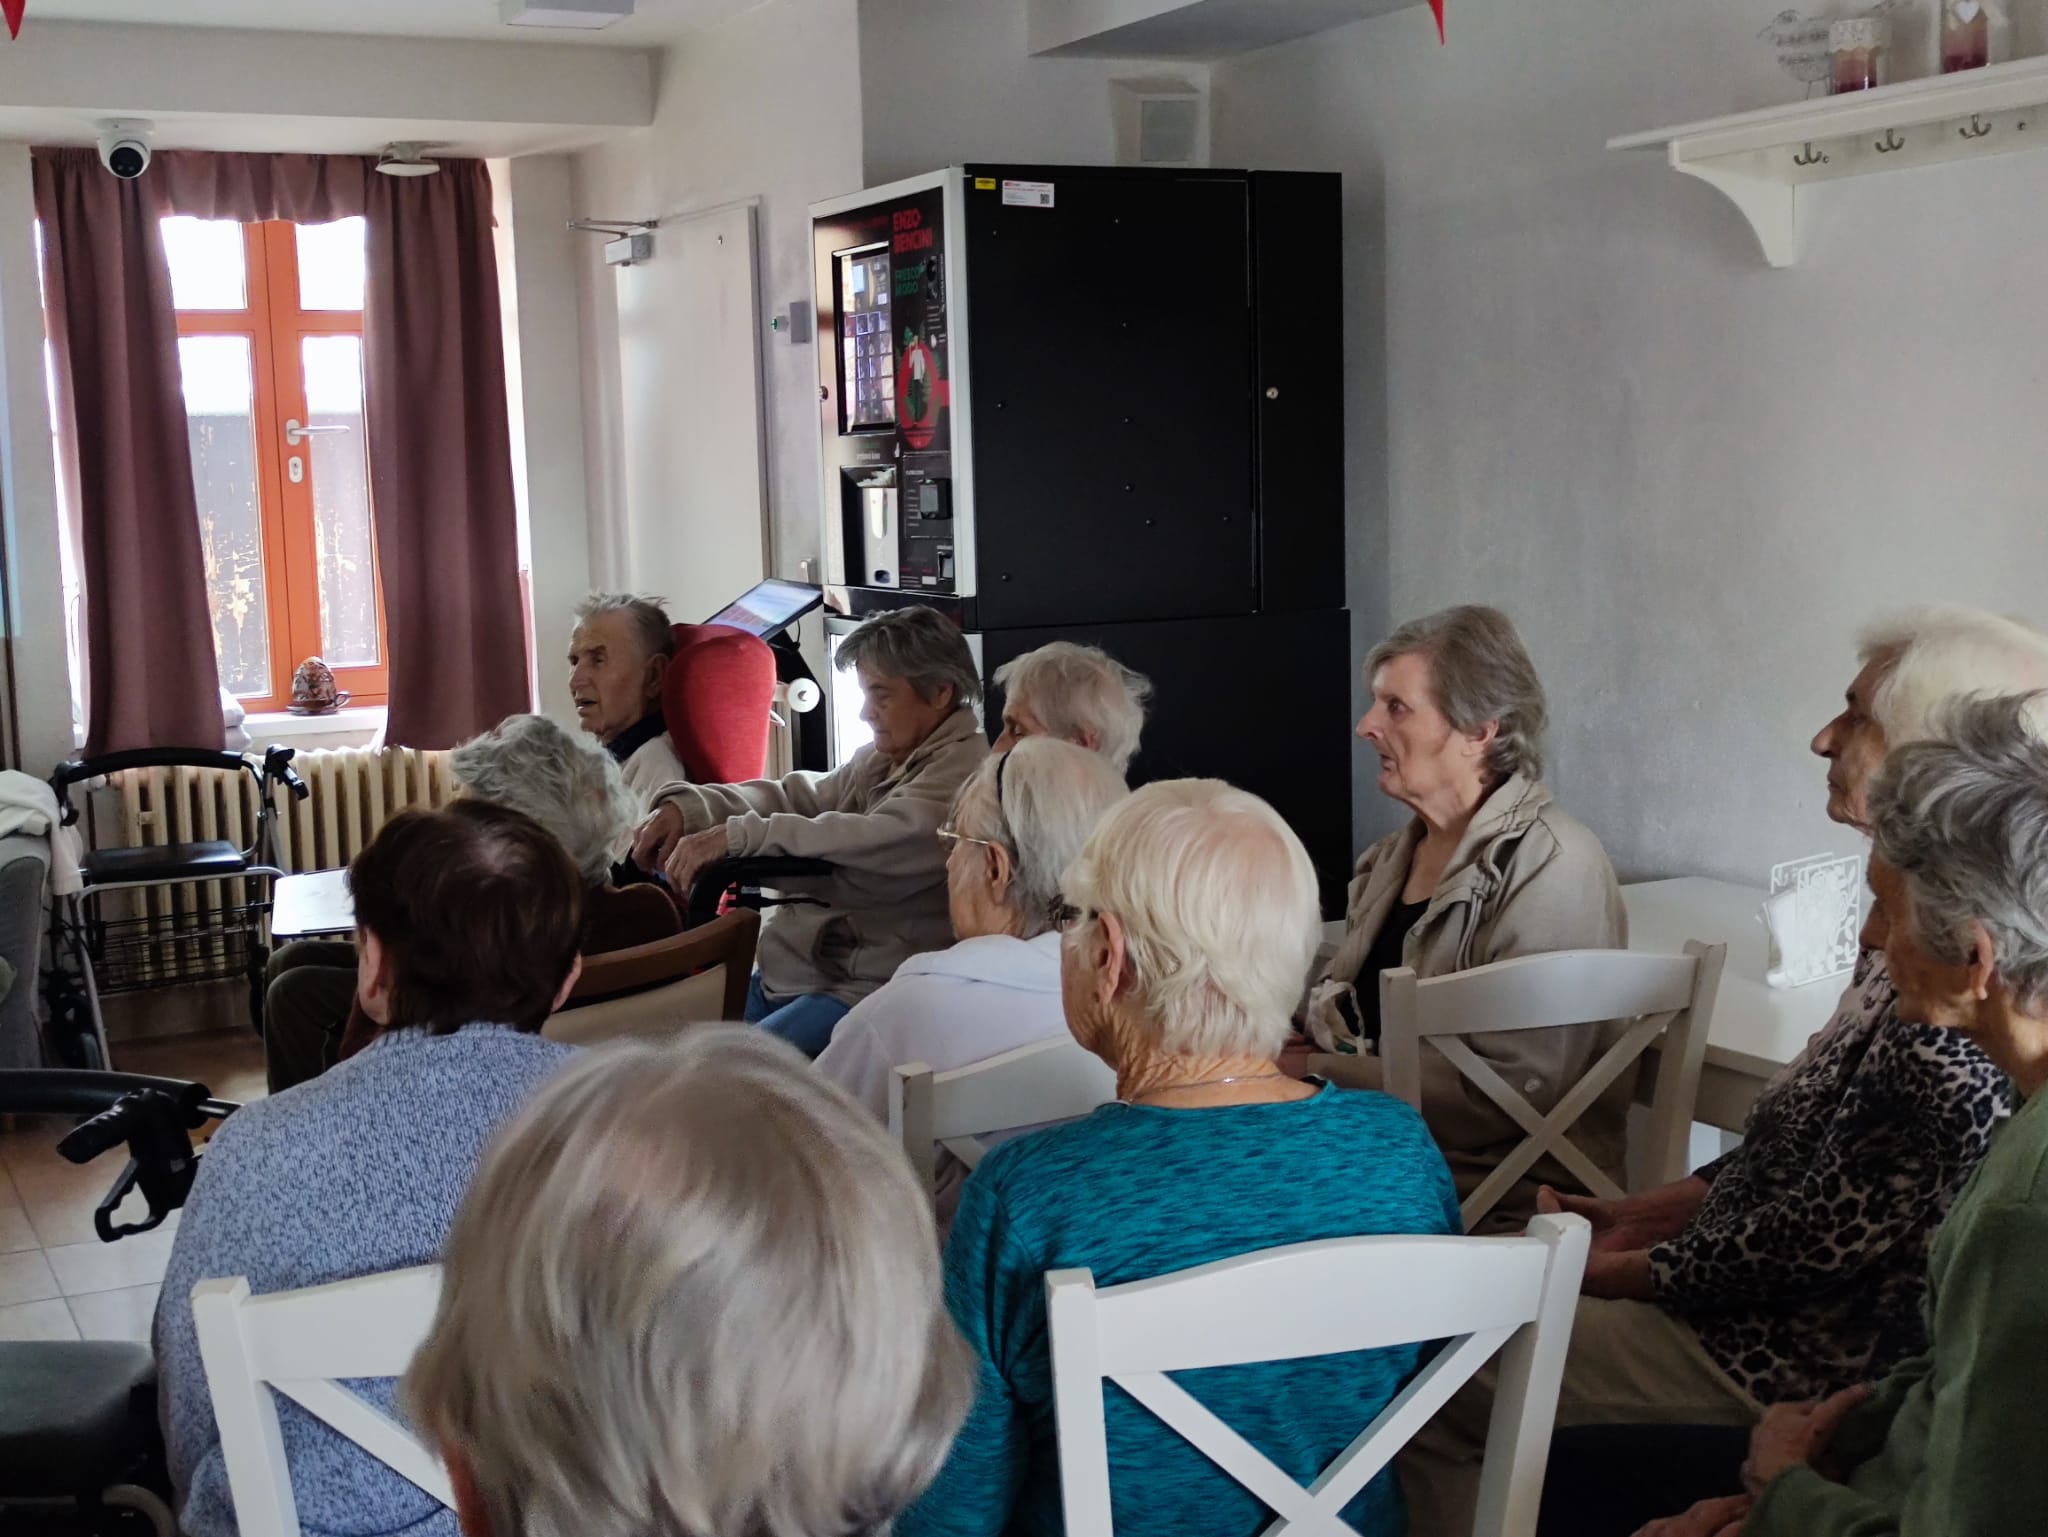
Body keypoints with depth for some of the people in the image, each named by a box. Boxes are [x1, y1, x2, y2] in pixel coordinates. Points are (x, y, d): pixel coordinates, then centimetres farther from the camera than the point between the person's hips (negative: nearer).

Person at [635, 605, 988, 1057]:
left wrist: (736, 838, -33)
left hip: (876, 985, -9)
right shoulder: (879, 760, 17)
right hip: (800, 966, 10)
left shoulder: (963, 770, -14)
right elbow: (795, 797, 11)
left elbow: (876, 845, -28)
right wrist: (686, 806, -7)